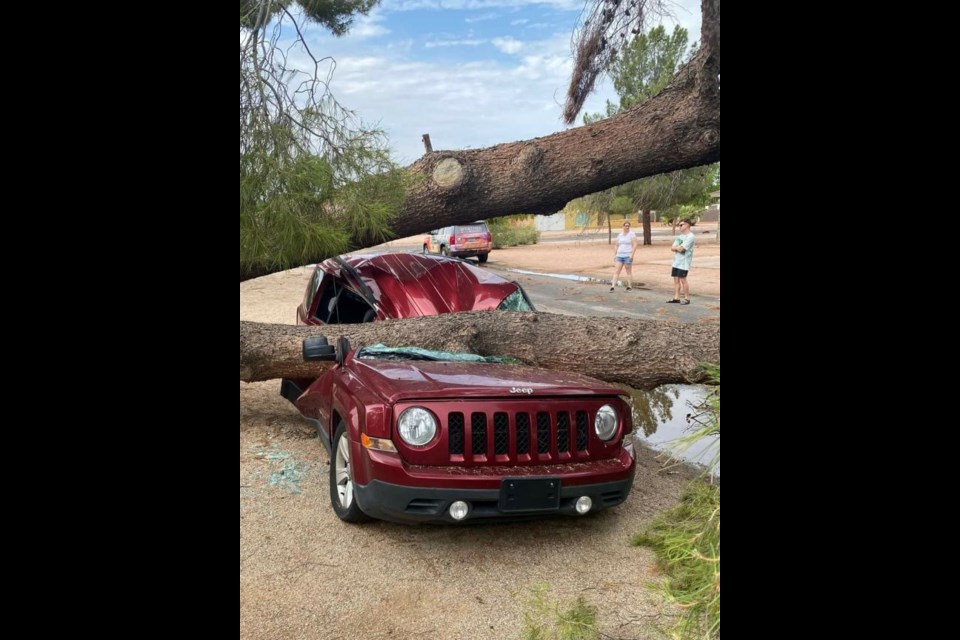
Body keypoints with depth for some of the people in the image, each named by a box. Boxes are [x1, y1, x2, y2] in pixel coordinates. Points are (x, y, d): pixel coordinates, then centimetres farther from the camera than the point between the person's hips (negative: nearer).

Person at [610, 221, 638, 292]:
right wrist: (614, 255, 11)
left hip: (628, 256, -5)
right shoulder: (620, 235, 13)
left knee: (629, 271, 2)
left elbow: (635, 245, -10)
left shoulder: (632, 234, -3)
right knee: (616, 271, -5)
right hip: (619, 256, 5)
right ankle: (613, 286, -11)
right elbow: (617, 246, 17)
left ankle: (629, 287, 9)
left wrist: (631, 255, -18)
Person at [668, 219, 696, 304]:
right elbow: (672, 248, 9)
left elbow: (680, 249, -20)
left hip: (684, 263, -8)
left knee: (682, 279, -7)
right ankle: (676, 298, 13)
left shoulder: (690, 237, -13)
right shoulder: (680, 236, 16)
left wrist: (676, 247, 0)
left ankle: (687, 298, 3)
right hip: (676, 262, 8)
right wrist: (678, 247, -10)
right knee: (676, 279, 8)